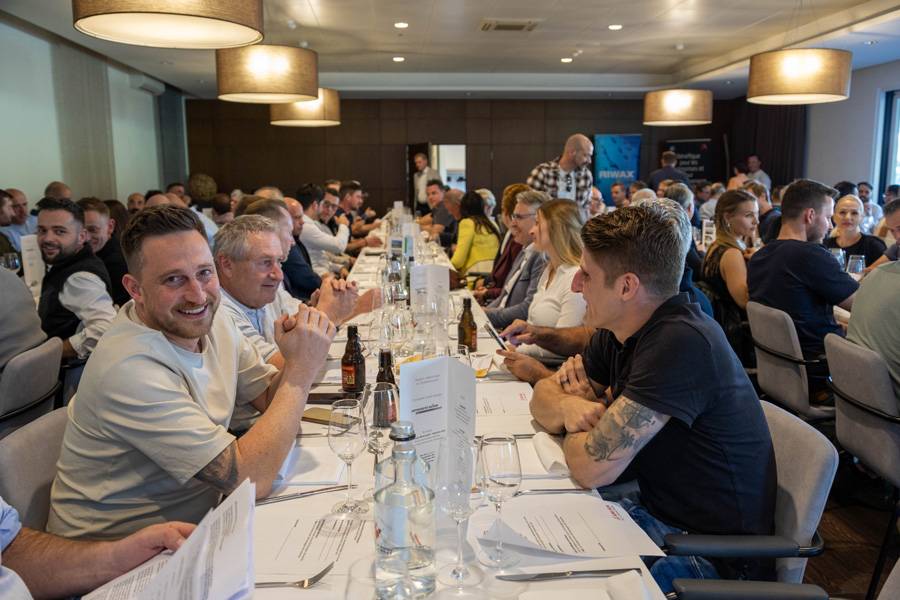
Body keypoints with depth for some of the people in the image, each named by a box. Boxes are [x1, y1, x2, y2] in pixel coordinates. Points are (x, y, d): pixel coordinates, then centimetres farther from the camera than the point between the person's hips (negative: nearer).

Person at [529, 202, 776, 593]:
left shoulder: (680, 342, -28)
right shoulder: (617, 332, -1)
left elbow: (593, 468, -29)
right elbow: (543, 396, 7)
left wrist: (576, 426, -8)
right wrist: (567, 406, -15)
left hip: (713, 558, -7)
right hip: (655, 509, 7)